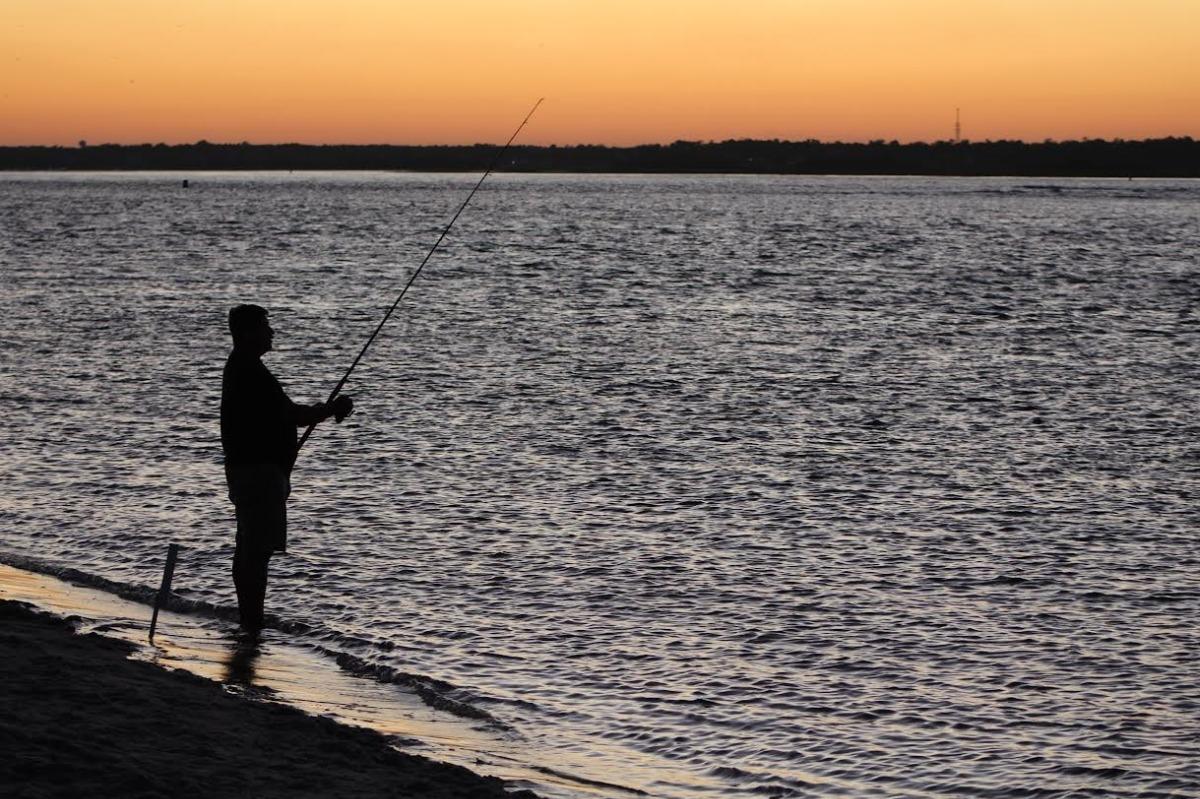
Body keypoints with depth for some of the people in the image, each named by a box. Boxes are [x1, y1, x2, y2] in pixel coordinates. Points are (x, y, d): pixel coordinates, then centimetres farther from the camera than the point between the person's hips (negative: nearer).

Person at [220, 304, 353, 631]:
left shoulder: (240, 367, 15)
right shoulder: (250, 371, -18)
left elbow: (281, 413, 21)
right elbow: (291, 415, -19)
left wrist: (326, 409, 16)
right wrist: (333, 409, -6)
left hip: (246, 467, 11)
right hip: (259, 468, -11)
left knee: (248, 546, 15)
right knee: (258, 549, -9)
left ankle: (249, 619, 22)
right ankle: (252, 621, -8)